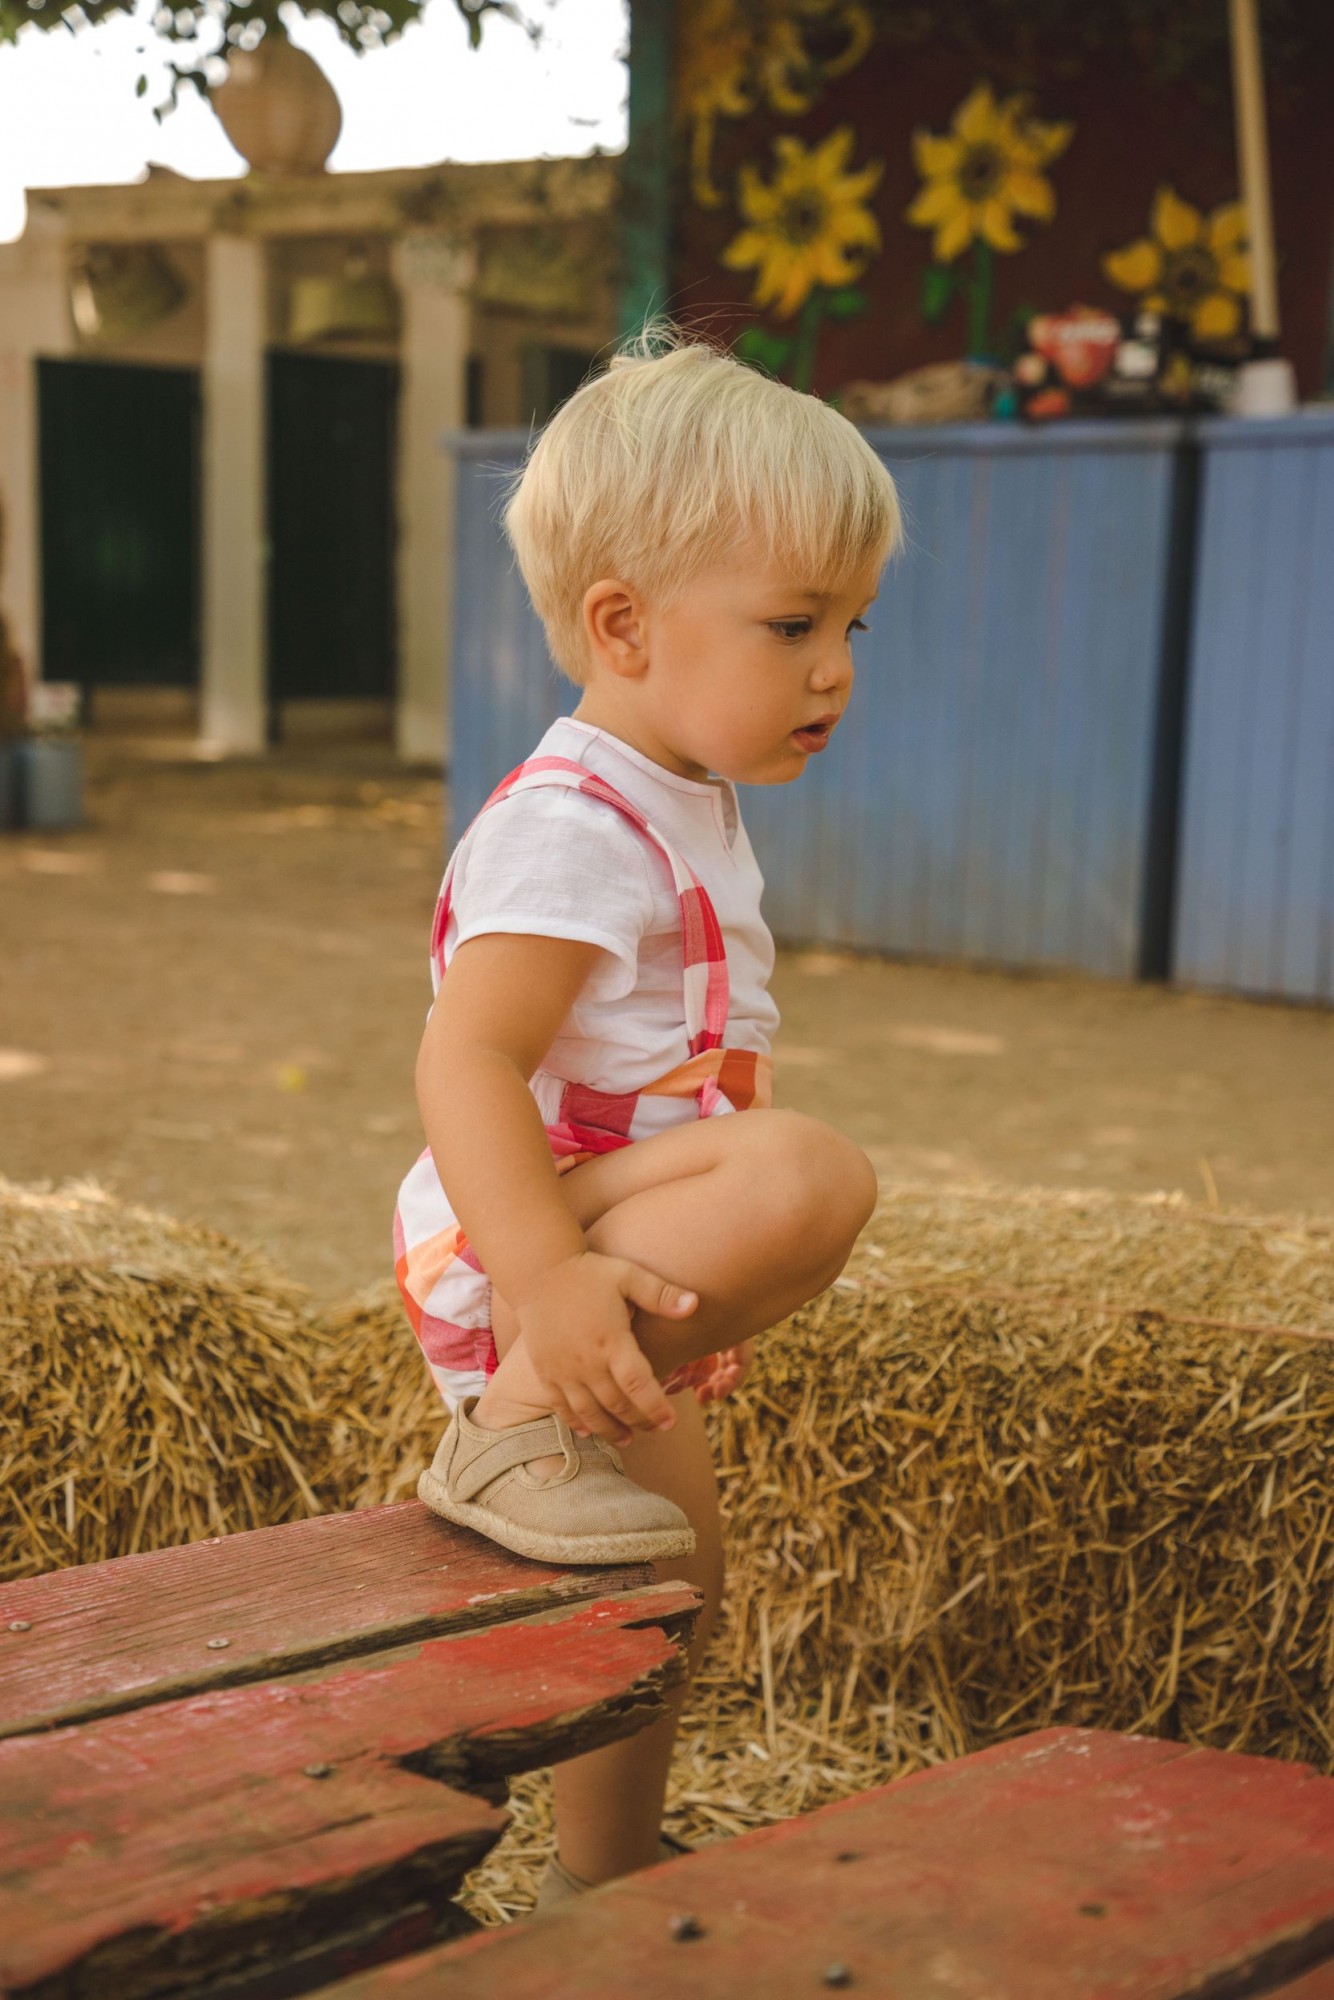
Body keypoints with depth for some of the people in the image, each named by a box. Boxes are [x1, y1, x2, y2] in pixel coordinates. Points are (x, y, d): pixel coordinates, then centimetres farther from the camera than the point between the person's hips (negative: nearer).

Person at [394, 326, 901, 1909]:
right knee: (813, 1173, -34)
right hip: (521, 1259, -10)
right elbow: (464, 1055, -31)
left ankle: (600, 1893, 39)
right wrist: (542, 1275, -43)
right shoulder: (573, 827, -20)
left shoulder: (686, 815, 14)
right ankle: (516, 1433, -25)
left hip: (616, 1262, 10)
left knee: (676, 1594, 20)